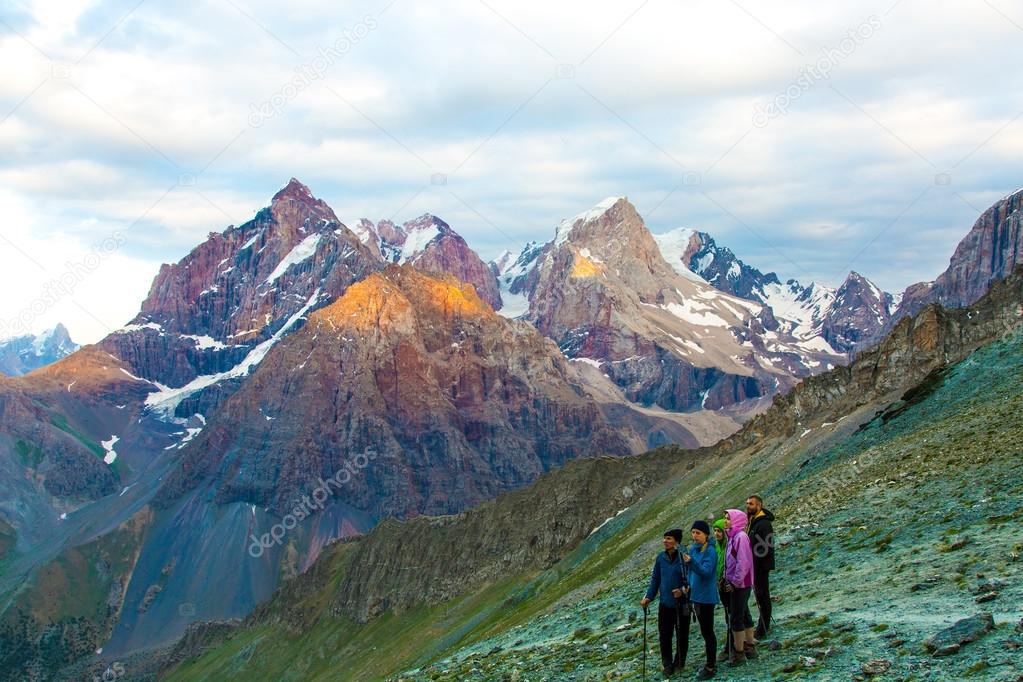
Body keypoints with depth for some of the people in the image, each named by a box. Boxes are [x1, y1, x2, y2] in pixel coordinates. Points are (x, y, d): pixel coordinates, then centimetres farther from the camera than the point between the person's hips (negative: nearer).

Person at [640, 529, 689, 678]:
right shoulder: (661, 558, 1)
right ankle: (668, 665, 17)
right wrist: (649, 597, 1)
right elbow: (655, 579, 9)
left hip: (682, 604, -3)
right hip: (665, 604, 3)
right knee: (664, 636, 4)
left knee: (681, 636, 10)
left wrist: (683, 591, -24)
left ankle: (679, 663, 27)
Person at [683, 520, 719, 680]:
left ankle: (710, 667, 7)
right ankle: (712, 662, 27)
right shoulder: (693, 549, 6)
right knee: (705, 631, 16)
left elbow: (706, 572, -26)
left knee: (707, 631, -2)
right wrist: (688, 585, 6)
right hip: (696, 595, 8)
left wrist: (691, 562, -40)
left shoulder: (710, 551, -17)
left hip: (706, 596, -8)